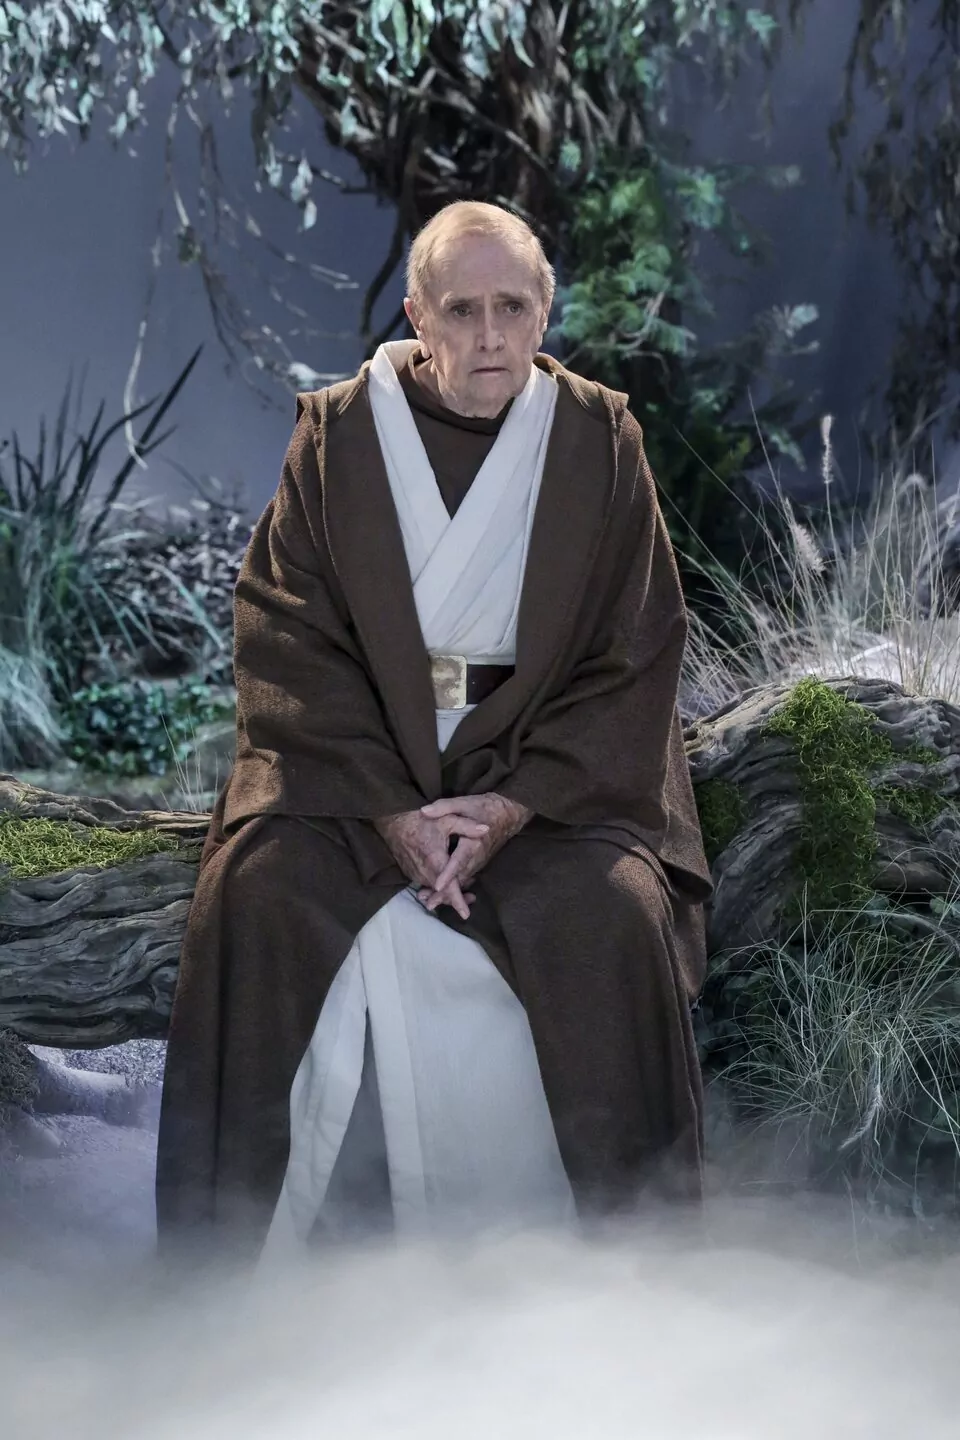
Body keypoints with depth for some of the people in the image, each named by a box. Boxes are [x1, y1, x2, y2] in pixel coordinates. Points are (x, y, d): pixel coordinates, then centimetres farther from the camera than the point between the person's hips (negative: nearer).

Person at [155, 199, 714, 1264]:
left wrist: (511, 807, -15)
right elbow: (284, 638, -4)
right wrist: (390, 810, -16)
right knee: (260, 888, -24)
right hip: (358, 757, 1)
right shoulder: (337, 436, -1)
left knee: (612, 913, -27)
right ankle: (273, 1229, -10)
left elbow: (636, 659, -3)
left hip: (549, 763, 0)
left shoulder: (598, 441, -1)